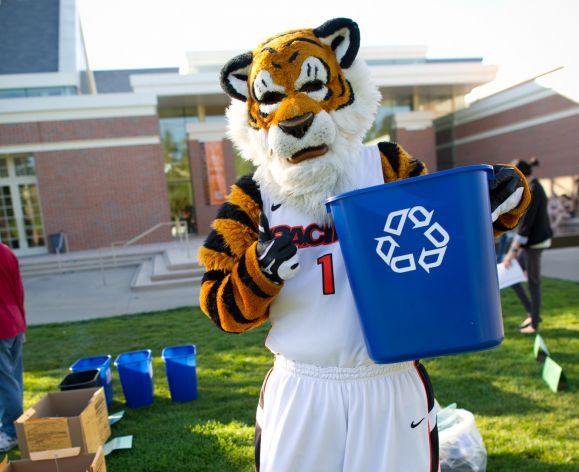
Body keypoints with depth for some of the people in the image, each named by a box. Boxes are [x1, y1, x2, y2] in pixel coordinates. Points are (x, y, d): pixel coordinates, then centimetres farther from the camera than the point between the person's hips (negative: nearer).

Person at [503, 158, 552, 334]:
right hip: (533, 240, 10)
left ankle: (534, 323, 19)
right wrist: (516, 246, 18)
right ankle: (532, 313, 23)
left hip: (534, 241, -10)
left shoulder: (532, 192, -21)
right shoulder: (534, 188, 9)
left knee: (533, 282, 3)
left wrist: (513, 251, -20)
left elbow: (525, 224, -23)